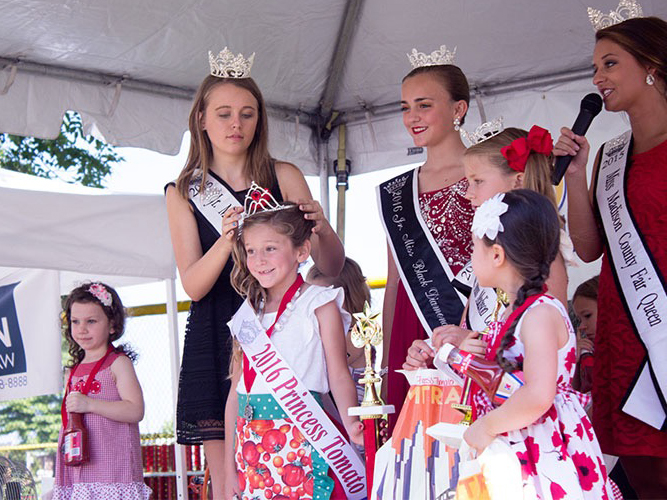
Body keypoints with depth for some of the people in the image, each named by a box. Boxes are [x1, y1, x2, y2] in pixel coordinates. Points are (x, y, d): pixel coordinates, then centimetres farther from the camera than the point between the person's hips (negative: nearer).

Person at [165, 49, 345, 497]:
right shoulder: (184, 193, 9)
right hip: (215, 338, 0)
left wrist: (321, 227, -17)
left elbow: (333, 267, 5)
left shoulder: (284, 177, 8)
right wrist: (226, 239, -20)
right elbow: (193, 285, -1)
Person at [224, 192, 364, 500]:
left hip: (301, 440, -4)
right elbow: (236, 392, 13)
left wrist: (352, 425, -25)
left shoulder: (318, 304, 0)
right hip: (252, 445, 4)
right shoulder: (247, 316, 13)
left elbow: (339, 376, -6)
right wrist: (229, 470, 11)